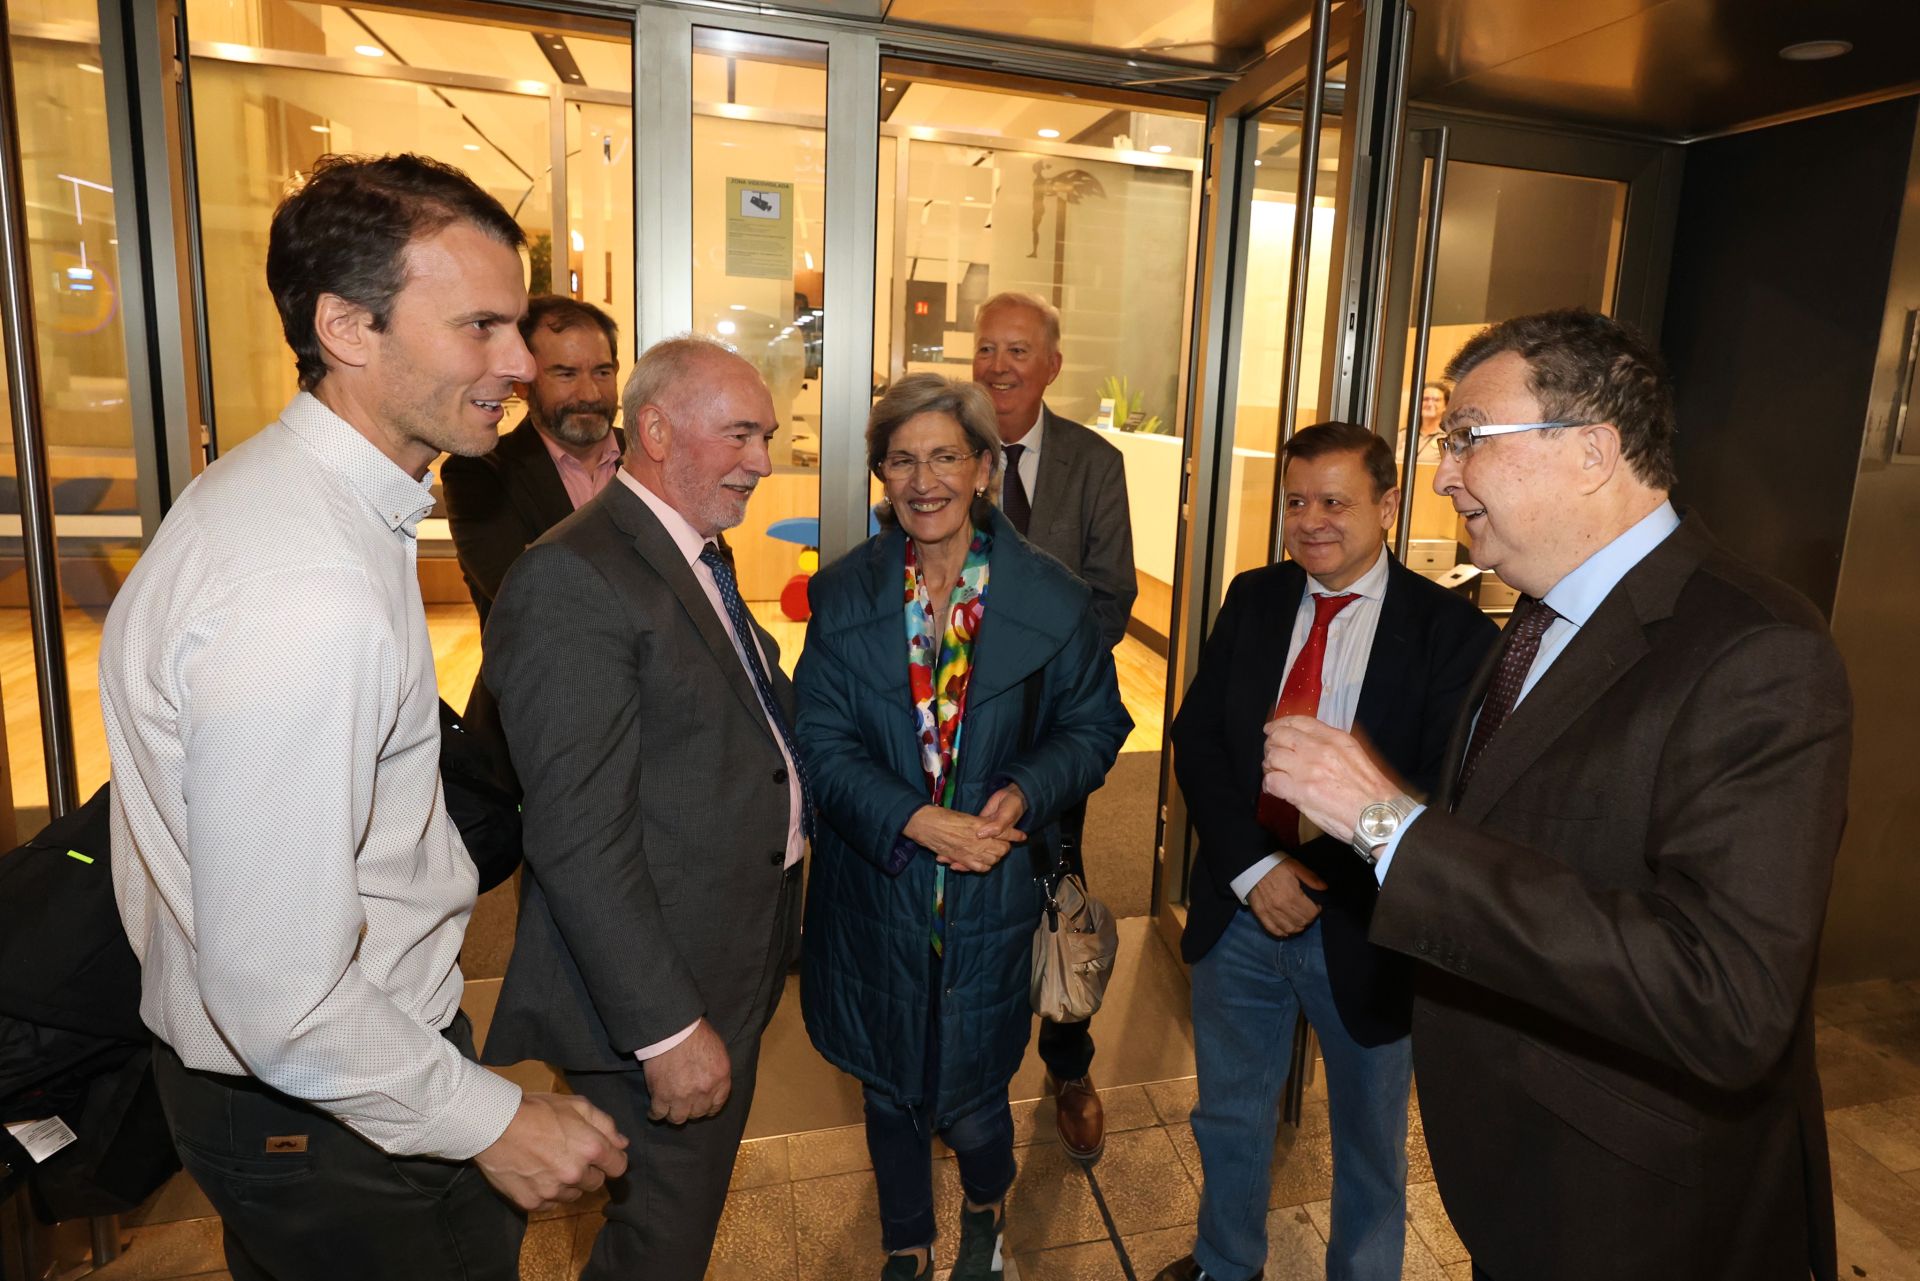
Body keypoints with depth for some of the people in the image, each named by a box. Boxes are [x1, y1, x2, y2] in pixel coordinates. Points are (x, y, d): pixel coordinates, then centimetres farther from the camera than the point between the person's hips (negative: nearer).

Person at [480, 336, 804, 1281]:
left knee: (695, 1203, 27)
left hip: (735, 965, 9)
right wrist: (667, 1029, -23)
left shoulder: (700, 556, 9)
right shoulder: (573, 579, -22)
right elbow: (580, 839, -26)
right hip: (657, 991, -9)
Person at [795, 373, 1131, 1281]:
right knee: (889, 1091, 19)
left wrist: (1024, 793, -18)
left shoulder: (1050, 598, -7)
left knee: (968, 1099, 10)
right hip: (874, 891, 2)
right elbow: (823, 744, -7)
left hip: (992, 894, -1)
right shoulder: (842, 595, -5)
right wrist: (917, 822, -22)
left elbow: (1093, 727, 0)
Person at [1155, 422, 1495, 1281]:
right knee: (1229, 1114, 24)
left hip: (1362, 928, -3)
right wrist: (1252, 868, -14)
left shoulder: (1451, 631, -12)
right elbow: (1195, 740, -3)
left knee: (1369, 1141, 20)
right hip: (1239, 912, 4)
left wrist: (1318, 873, -24)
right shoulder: (1253, 599, 0)